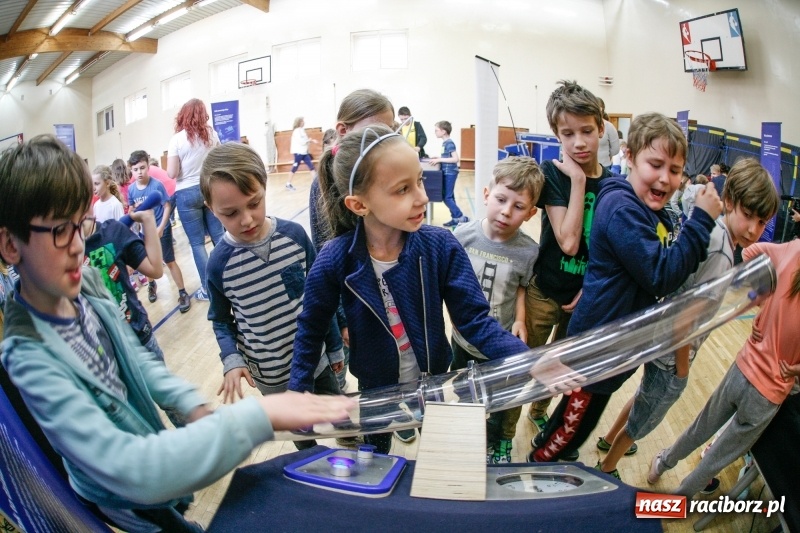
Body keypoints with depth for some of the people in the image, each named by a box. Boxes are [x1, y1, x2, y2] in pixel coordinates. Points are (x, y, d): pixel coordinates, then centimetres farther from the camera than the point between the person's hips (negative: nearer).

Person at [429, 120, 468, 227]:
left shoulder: (449, 143, -16)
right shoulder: (445, 143, 11)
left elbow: (455, 159, -23)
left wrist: (439, 160, -21)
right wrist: (438, 158, 8)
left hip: (450, 173, -10)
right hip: (447, 173, 10)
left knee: (447, 197, -7)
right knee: (450, 197, 12)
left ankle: (461, 218, -3)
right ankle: (455, 218, 19)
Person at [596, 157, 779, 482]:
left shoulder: (714, 230, -5)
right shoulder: (720, 253, -31)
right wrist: (682, 370, -16)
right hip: (672, 356, -9)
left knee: (645, 397, 32)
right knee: (643, 420, 15)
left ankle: (609, 440, 55)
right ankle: (607, 468, 38)